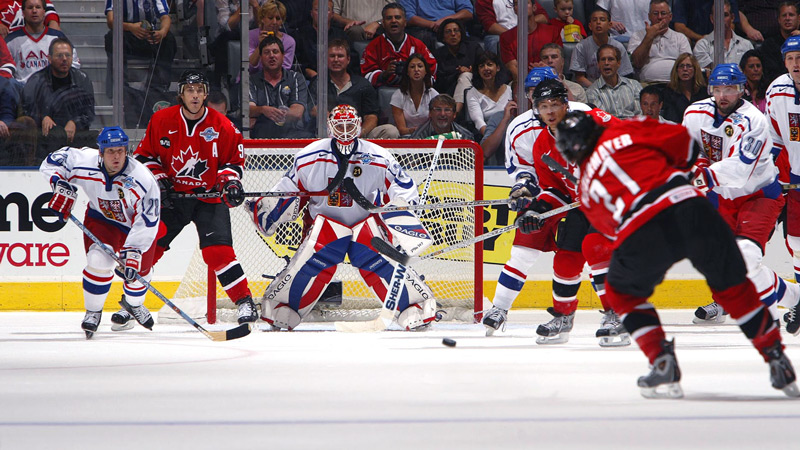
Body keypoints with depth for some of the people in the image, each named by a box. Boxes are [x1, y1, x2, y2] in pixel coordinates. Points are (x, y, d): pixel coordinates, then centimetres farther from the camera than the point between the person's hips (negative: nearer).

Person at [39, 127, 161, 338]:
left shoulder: (143, 180, -35)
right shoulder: (85, 162, -29)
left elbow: (146, 224, -32)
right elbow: (51, 162, -11)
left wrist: (132, 252, -40)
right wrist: (61, 187, -26)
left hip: (136, 222, 0)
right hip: (101, 219, 0)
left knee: (138, 269, 0)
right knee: (98, 261, -21)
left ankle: (133, 303, 36)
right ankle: (93, 312, 1)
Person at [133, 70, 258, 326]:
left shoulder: (222, 126, -6)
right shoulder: (162, 121, -3)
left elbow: (233, 160, 6)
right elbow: (144, 155, 7)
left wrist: (230, 181, -13)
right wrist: (158, 179, -6)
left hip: (208, 196, -2)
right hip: (171, 196, 2)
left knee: (217, 250, -19)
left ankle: (244, 301, -11)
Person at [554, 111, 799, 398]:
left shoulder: (586, 187, 24)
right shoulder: (628, 132, 20)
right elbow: (683, 141, 19)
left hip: (641, 235, -1)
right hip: (691, 208, 1)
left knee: (623, 293, 28)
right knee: (732, 285, 22)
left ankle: (663, 367, 14)